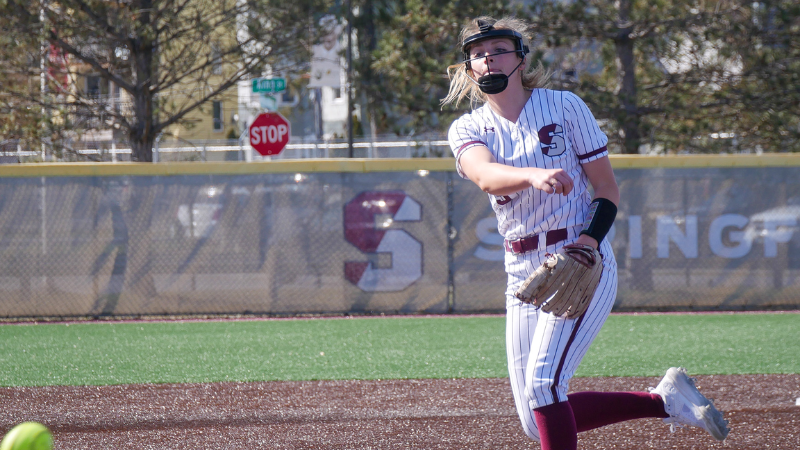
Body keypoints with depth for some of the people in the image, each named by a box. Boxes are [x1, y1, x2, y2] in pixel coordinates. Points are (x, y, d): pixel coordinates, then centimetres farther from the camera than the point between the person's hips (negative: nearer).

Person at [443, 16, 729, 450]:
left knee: (542, 379, -23)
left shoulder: (564, 106, -2)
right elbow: (486, 175, -20)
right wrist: (533, 176, -42)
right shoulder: (467, 129, 4)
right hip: (523, 273, 5)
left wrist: (588, 243, -20)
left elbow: (608, 190, -1)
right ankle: (664, 400, 18)